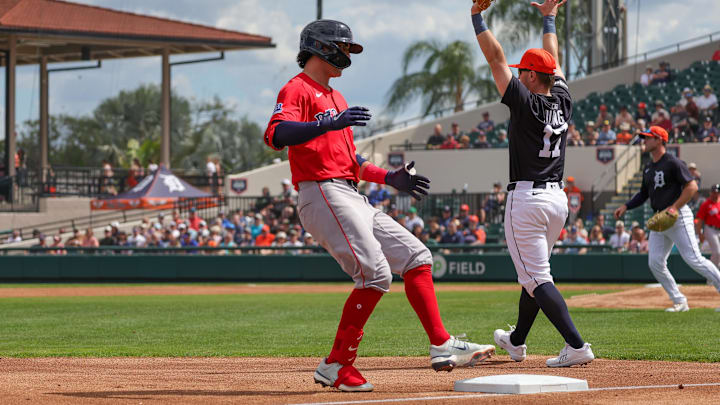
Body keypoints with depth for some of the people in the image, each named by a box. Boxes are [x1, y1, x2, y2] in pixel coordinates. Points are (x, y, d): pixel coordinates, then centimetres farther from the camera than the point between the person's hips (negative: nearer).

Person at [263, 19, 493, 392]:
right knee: (375, 273, -20)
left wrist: (390, 178, 18)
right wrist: (330, 124, -35)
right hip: (321, 194, -10)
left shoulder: (336, 98, 27)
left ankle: (442, 347, 2)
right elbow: (275, 135, -24)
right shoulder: (297, 90, -3)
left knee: (415, 255, 5)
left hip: (352, 200, 10)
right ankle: (336, 366, -16)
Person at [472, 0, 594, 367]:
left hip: (526, 200, -8)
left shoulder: (526, 103, -12)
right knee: (533, 272, 21)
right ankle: (517, 342, 35)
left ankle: (576, 346, -19)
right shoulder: (563, 102, 6)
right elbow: (553, 61, 23)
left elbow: (495, 58, -10)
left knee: (537, 279, -8)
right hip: (558, 198, 8)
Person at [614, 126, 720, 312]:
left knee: (694, 260, -13)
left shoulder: (673, 163, -10)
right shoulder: (648, 168, 16)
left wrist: (674, 208, -22)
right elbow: (644, 193, 25)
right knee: (655, 263, 0)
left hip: (678, 217, -9)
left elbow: (692, 187, -16)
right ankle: (679, 302, 6)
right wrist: (626, 206, 11)